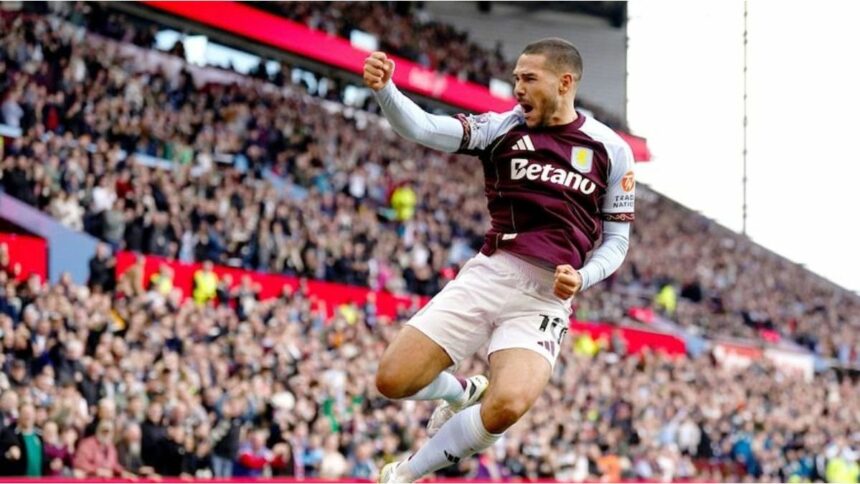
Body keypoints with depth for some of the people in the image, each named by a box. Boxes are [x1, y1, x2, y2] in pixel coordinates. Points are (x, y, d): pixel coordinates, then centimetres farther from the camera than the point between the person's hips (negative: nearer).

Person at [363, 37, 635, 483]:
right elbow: (423, 129, -8)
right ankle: (463, 392, 26)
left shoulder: (611, 150, 6)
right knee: (393, 380, -9)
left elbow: (616, 240, 12)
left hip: (547, 296, -2)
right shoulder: (502, 128, 7)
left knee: (506, 406, -28)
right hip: (487, 275, 2)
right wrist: (383, 89, -27)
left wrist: (582, 279, -8)